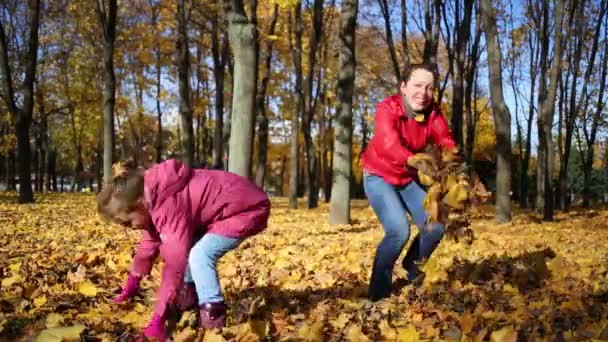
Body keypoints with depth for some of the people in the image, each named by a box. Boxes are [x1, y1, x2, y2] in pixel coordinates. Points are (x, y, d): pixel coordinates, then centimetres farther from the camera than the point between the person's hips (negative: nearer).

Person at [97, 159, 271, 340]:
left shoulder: (168, 205, -31)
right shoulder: (151, 198, 0)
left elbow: (175, 263, -33)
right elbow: (150, 243, 16)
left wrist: (157, 321, -31)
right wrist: (131, 285, 23)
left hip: (248, 208, -10)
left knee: (199, 255, -22)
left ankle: (213, 315, -10)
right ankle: (189, 296, 16)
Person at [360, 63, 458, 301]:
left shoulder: (433, 111, -11)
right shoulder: (387, 109, -28)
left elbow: (445, 141, -19)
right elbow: (390, 146, -44)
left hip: (407, 179, 6)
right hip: (379, 177, -6)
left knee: (436, 226, 0)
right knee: (399, 231, -22)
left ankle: (412, 266, 31)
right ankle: (379, 292, -3)